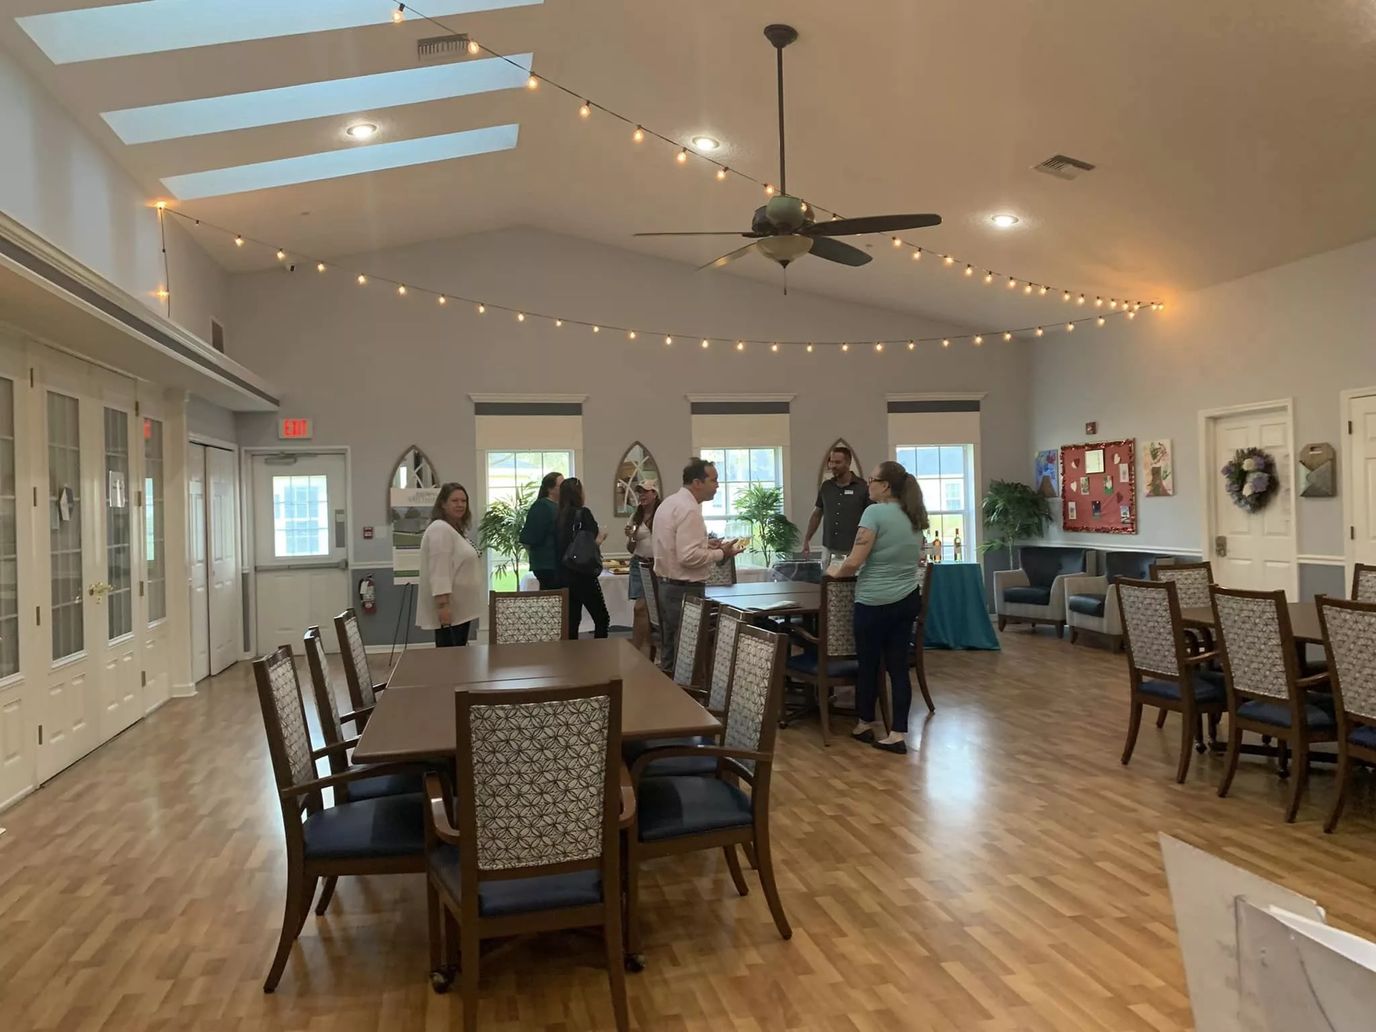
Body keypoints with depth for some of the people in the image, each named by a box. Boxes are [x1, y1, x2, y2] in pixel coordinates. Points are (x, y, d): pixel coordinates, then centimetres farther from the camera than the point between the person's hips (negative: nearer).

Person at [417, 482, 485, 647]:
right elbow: (439, 571, -22)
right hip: (449, 608, -10)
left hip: (459, 608, 10)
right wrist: (443, 605, -26)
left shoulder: (456, 529, 18)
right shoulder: (440, 529, -14)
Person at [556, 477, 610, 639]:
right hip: (583, 575, -6)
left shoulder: (560, 515, 6)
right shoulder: (583, 513, -12)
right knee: (602, 618, 3)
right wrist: (601, 537, 3)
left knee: (572, 619, 11)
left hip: (565, 574, 6)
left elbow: (562, 544, 11)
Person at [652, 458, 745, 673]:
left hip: (665, 584, 10)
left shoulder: (669, 503, 12)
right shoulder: (689, 509, -19)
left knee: (670, 650, 17)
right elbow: (689, 557, -25)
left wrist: (706, 545, 11)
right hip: (685, 590, -10)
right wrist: (720, 553, -14)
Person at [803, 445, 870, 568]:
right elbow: (817, 514, 16)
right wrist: (806, 540, 11)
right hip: (829, 549, 4)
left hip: (852, 551, -4)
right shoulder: (825, 487, 8)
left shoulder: (862, 487, -5)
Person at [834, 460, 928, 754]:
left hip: (875, 603, -6)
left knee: (868, 664, 10)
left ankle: (865, 724, 26)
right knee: (898, 666, 7)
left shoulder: (875, 512, -14)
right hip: (908, 599, 7)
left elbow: (854, 562, -17)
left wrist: (836, 572, 1)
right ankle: (898, 734, 6)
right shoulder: (914, 517, 9)